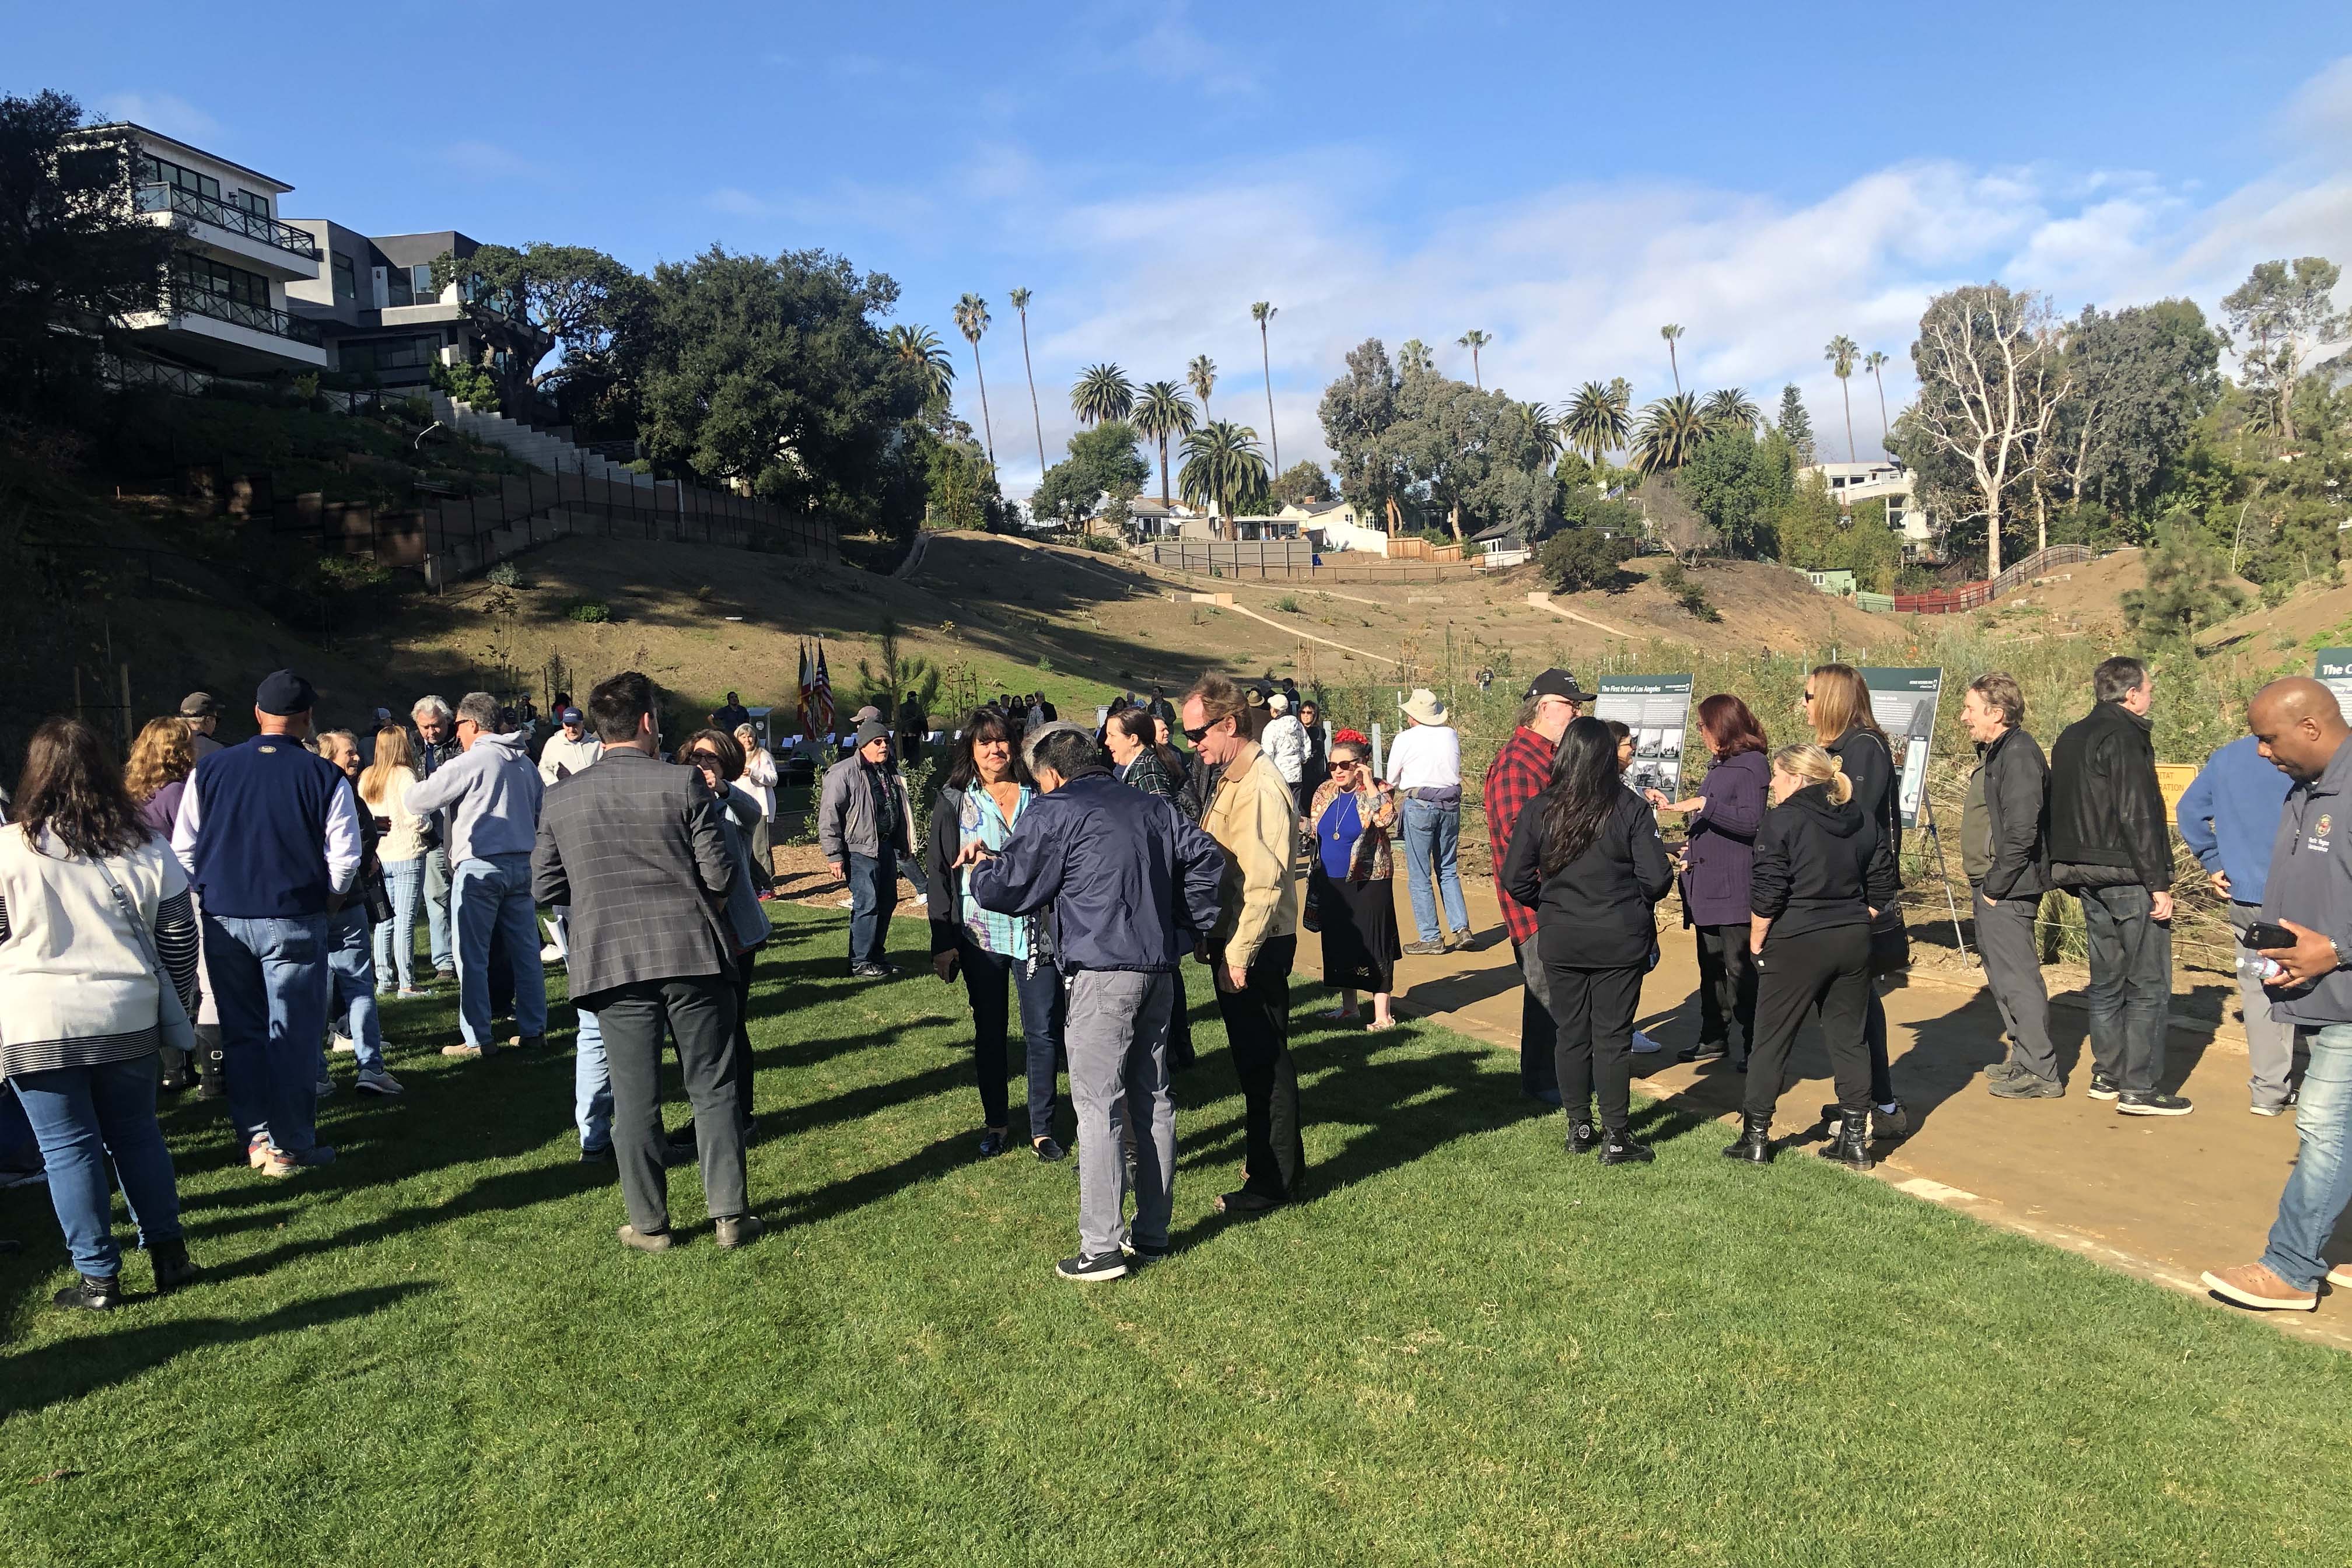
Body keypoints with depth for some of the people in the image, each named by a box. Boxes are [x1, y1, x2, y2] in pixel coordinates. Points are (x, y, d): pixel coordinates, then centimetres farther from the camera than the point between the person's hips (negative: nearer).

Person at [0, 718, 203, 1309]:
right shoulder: (146, 848, 1)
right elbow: (179, 944, 6)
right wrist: (178, 1015, 16)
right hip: (128, 1017, 3)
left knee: (69, 1147, 5)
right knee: (136, 1134, 15)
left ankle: (98, 1277, 11)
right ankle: (168, 1253, 18)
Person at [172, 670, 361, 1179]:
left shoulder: (210, 770, 2)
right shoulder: (324, 777, -8)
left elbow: (183, 849, 5)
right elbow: (345, 856, -8)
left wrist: (209, 896, 19)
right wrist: (330, 898, 11)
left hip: (222, 920, 3)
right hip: (294, 921, -3)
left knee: (241, 1031, 15)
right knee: (291, 1035, 3)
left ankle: (255, 1137, 20)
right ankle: (292, 1146, 8)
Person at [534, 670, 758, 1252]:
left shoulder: (562, 798, 3)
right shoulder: (683, 783, -6)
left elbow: (546, 887, 5)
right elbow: (719, 874, -8)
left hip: (612, 962, 2)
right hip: (693, 956, -2)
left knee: (634, 1096, 9)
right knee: (714, 1088, 8)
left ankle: (649, 1224, 16)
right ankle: (731, 1214, 11)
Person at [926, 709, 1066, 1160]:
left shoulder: (1037, 798, 4)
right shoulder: (953, 801, 1)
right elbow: (939, 873, 1)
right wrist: (943, 942, -4)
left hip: (1036, 933, 0)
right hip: (980, 934, 0)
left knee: (1044, 1031, 0)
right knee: (989, 1032, 11)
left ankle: (1042, 1128, 13)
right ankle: (996, 1123, 25)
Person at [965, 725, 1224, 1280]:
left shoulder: (1053, 812, -3)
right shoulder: (1153, 807, 16)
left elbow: (1003, 889, -2)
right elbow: (1203, 855, 11)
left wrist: (982, 866, 20)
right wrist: (1185, 927, 14)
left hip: (1101, 974, -7)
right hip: (1159, 969, 7)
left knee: (1098, 1106, -2)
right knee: (1153, 1098, 13)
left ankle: (1102, 1247, 1)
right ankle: (1152, 1233, 22)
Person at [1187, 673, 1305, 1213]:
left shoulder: (1259, 788, -20)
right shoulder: (1230, 780, 11)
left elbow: (1264, 882, -25)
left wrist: (1238, 955, -22)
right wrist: (1212, 938, 17)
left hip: (1256, 948, -10)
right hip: (1234, 944, 10)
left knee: (1263, 1062, 2)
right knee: (1256, 1058, 19)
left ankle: (1273, 1180, 14)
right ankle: (1281, 1159, 34)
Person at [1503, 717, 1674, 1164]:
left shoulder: (1539, 809, -5)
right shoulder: (1630, 808, -11)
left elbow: (1515, 878, -4)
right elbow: (1657, 877, -12)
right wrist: (1635, 903, 9)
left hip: (1561, 939, 2)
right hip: (1620, 941, -2)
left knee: (1570, 1033, 13)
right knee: (1612, 1036, 5)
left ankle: (1579, 1128, 23)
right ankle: (1616, 1137, 10)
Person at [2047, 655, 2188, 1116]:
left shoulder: (2070, 738, 13)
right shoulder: (2124, 738, -14)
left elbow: (2060, 813, 17)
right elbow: (2138, 817, -19)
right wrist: (2158, 884, -17)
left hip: (2088, 878, 9)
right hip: (2128, 878, -9)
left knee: (2107, 981, 15)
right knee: (2149, 987, -2)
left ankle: (2107, 1076, 21)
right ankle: (2140, 1089, 0)